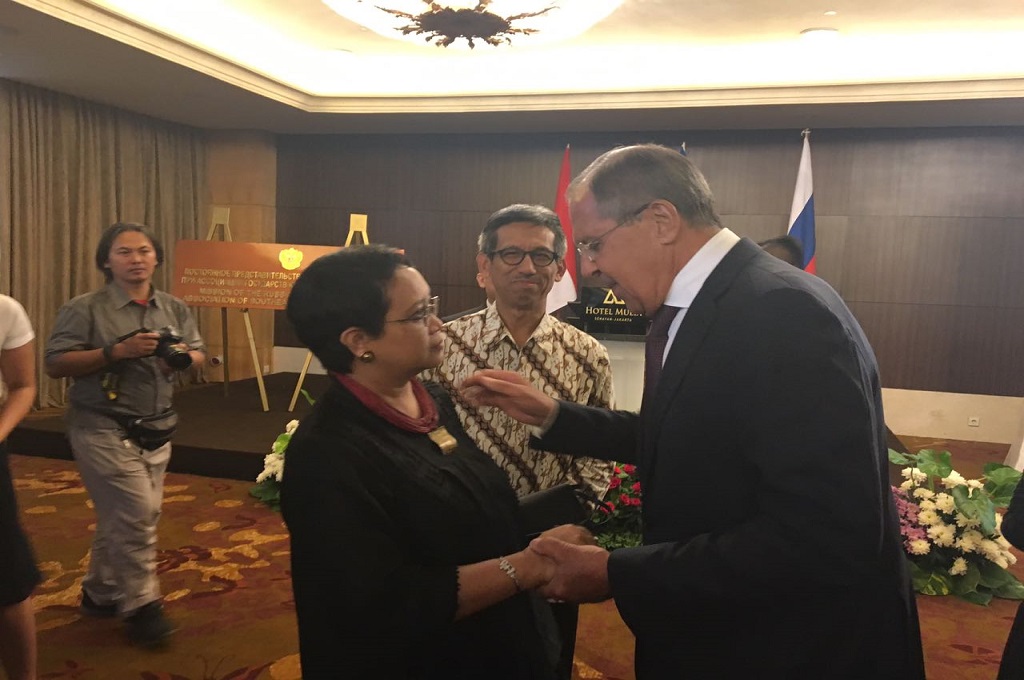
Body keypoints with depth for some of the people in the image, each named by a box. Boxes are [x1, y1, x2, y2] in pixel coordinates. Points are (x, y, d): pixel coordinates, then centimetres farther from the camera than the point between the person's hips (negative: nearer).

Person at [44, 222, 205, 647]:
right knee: (137, 512, -10)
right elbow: (55, 364, -13)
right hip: (102, 430, -6)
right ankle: (140, 606, 7)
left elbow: (199, 353, 13)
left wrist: (184, 357, -11)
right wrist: (117, 350, -23)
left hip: (156, 430, 6)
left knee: (122, 516, 15)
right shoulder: (85, 309, -9)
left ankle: (99, 594, 33)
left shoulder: (174, 309, 7)